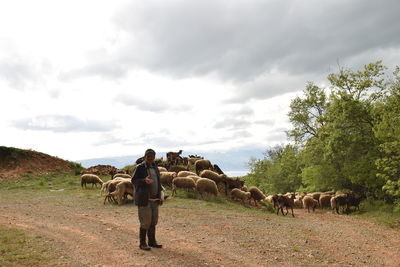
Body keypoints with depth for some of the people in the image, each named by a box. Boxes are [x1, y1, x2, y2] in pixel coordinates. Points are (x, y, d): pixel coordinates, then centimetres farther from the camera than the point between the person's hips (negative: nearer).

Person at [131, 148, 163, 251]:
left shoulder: (155, 167, 11)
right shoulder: (140, 167, -8)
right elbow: (134, 180, -8)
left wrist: (159, 196, 12)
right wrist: (144, 180, -26)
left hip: (154, 199, 6)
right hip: (144, 198, -6)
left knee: (153, 221, 11)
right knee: (145, 222, -5)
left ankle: (152, 241, 23)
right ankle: (142, 243, 9)